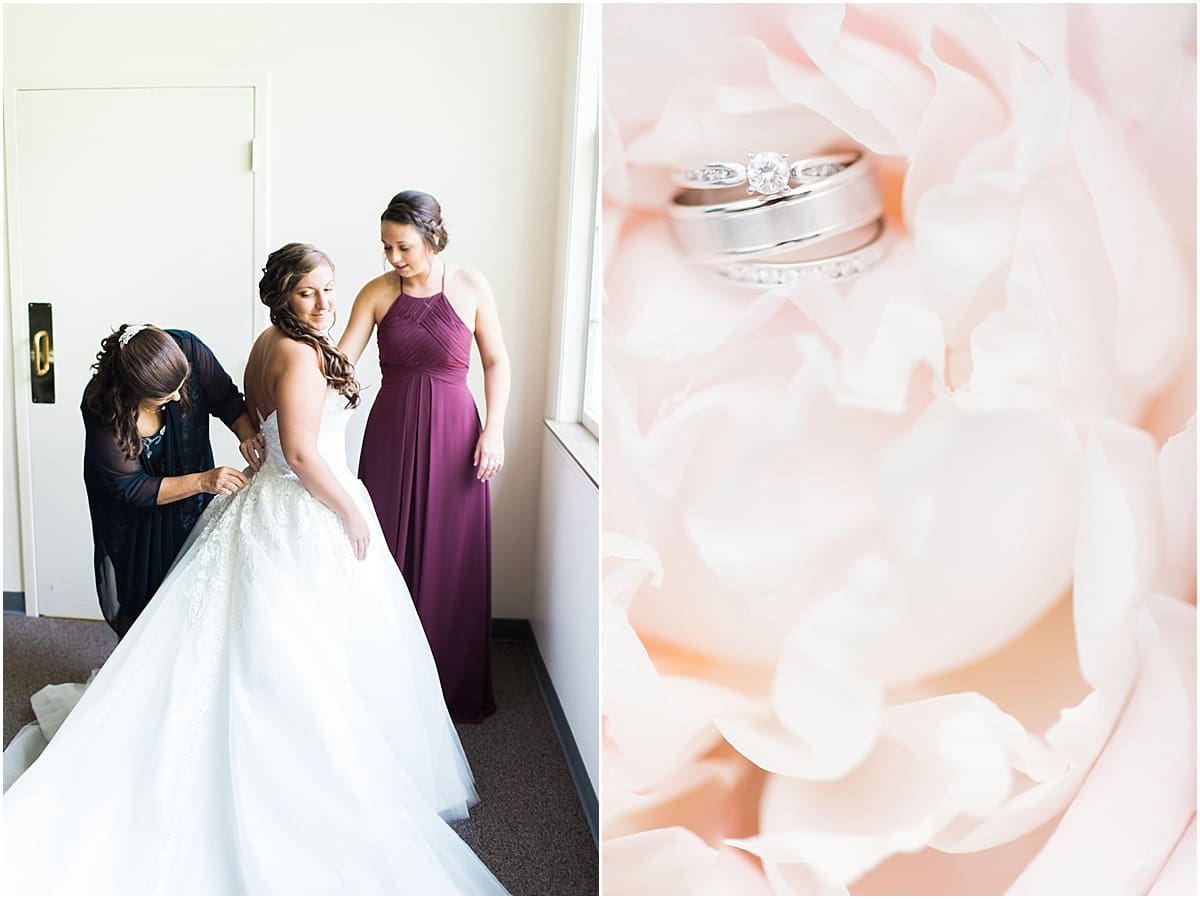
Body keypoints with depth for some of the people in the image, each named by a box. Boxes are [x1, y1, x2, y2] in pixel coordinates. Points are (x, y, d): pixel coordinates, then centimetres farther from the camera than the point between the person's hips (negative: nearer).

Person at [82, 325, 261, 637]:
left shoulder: (188, 349, -29)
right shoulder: (100, 406, -32)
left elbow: (228, 400, -11)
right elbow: (132, 487, -25)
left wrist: (249, 435, -31)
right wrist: (204, 480, -35)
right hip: (132, 514, -2)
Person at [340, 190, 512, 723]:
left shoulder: (471, 287, -4)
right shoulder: (377, 293, -1)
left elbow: (496, 362, 2)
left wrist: (494, 429, -7)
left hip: (453, 435, -1)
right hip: (390, 435, 2)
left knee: (452, 559, 6)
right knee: (388, 557, 8)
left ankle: (455, 688, 23)